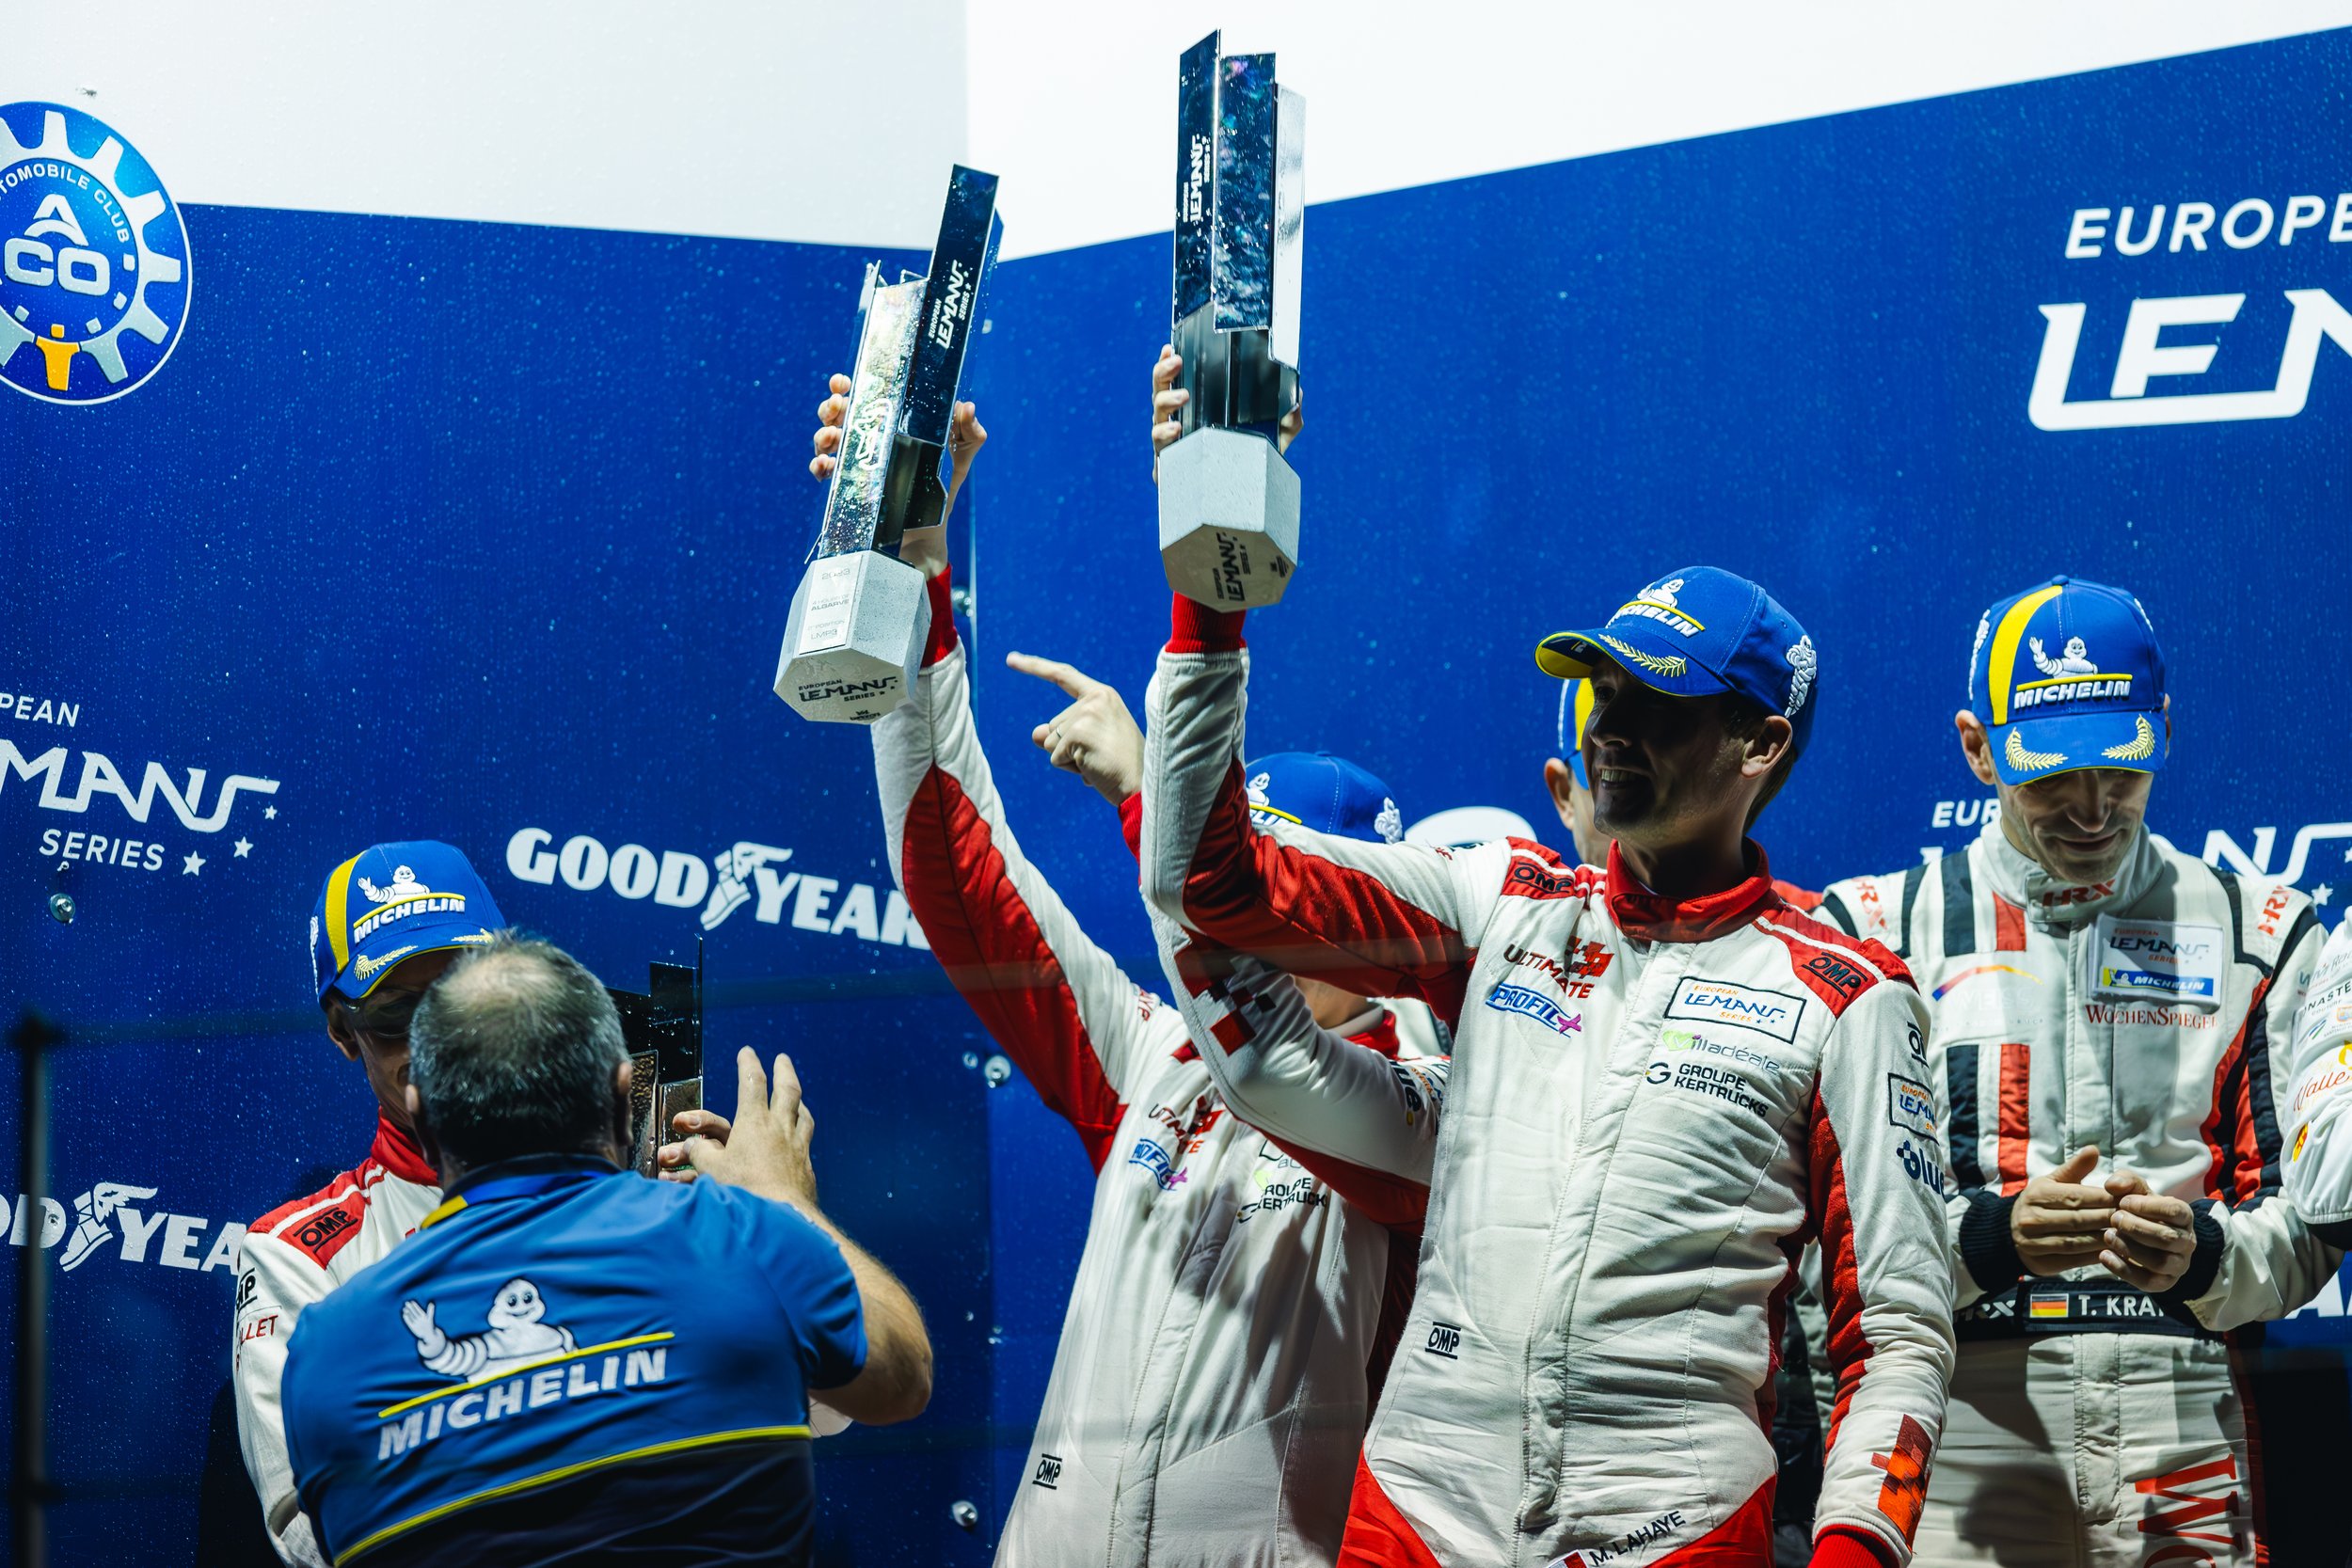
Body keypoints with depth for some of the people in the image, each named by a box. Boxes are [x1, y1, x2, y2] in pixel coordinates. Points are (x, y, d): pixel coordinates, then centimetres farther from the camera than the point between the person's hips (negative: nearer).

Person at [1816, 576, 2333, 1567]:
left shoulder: (2259, 934, 12)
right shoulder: (1876, 931, 7)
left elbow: (2309, 1219, 8)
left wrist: (2202, 1255, -14)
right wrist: (1988, 1236, -17)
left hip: (2182, 1428, 1)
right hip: (1960, 1429, -1)